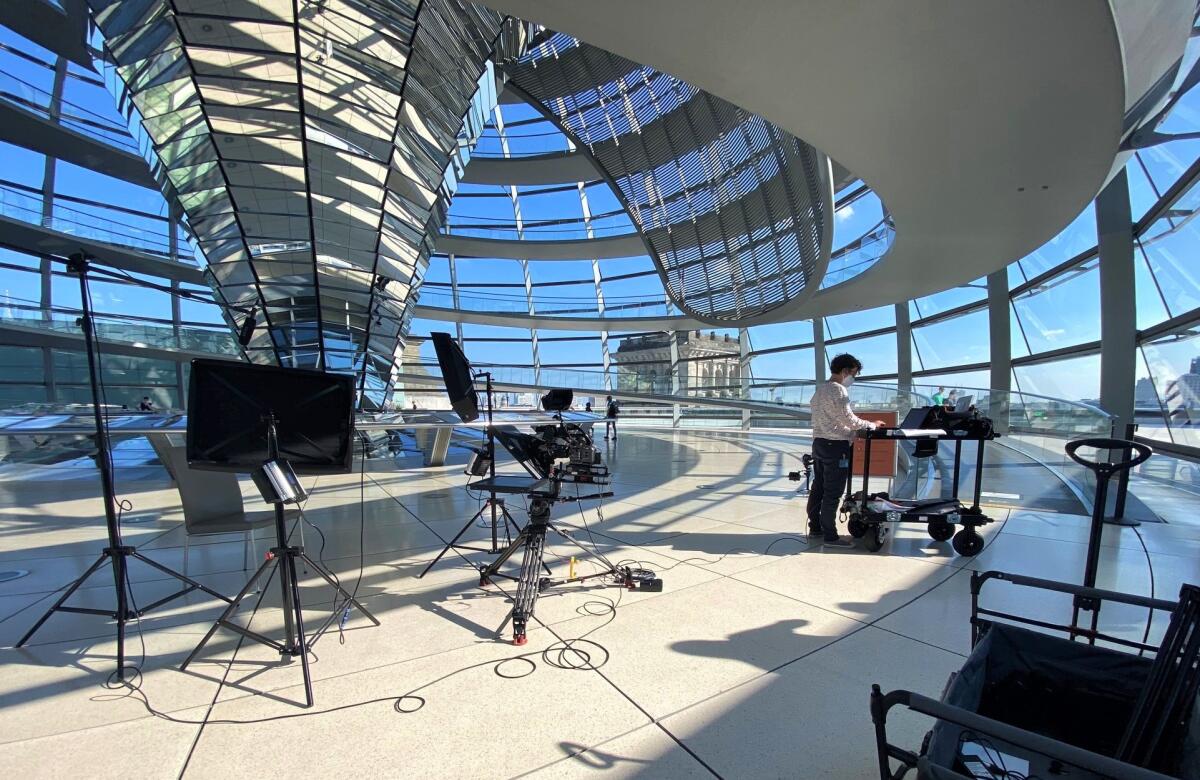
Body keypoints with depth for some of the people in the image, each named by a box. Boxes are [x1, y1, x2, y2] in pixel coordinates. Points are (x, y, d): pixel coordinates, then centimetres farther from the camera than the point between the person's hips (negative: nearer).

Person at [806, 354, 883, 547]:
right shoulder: (838, 390, -14)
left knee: (818, 488, 14)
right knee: (833, 494, -4)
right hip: (835, 446, -9)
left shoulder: (820, 388, 15)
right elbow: (849, 419, -17)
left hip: (819, 442, 9)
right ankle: (830, 537, 2)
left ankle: (815, 528, 23)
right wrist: (872, 425, -4)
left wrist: (852, 431, 16)